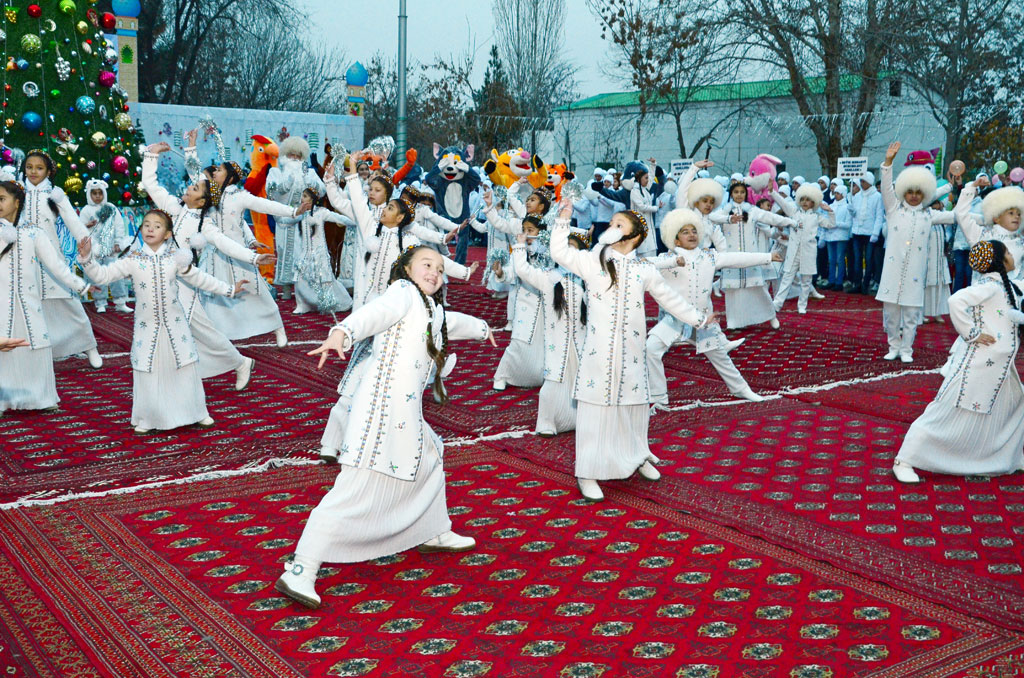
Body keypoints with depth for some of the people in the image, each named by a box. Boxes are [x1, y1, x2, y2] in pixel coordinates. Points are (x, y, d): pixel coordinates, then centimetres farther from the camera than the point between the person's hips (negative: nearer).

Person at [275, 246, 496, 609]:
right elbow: (375, 312, -23)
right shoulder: (403, 292, -3)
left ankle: (434, 533, 49)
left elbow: (452, 322, 47)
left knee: (430, 456, 30)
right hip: (384, 406, -10)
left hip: (408, 414, 10)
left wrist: (480, 328, 67)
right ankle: (299, 574, -11)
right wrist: (342, 332, -43)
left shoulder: (432, 309, 24)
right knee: (354, 493, -13)